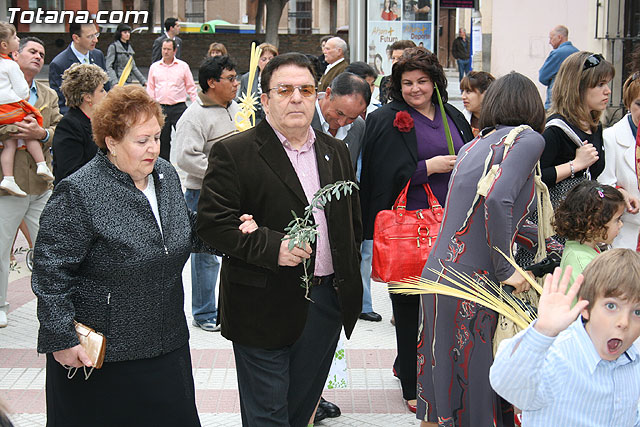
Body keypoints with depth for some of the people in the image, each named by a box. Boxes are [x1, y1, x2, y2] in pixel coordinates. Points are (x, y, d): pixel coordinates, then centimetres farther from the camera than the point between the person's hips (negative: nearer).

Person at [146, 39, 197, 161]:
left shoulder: (183, 66, 4)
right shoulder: (154, 67, 9)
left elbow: (191, 87, 7)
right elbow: (150, 89, 14)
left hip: (179, 107, -2)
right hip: (161, 108, 2)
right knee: (162, 140, 6)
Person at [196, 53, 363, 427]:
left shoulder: (336, 152, 12)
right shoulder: (233, 153, -8)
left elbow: (354, 220, 18)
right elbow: (212, 223, -14)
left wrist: (348, 277, 8)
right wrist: (271, 246, -24)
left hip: (327, 302, 5)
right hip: (266, 308, -5)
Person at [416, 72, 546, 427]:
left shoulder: (472, 145, 15)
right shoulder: (528, 138, -6)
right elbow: (498, 200, -23)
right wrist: (506, 271, -13)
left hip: (436, 274, 7)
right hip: (472, 282, -7)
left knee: (442, 390, 18)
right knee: (477, 391, 4)